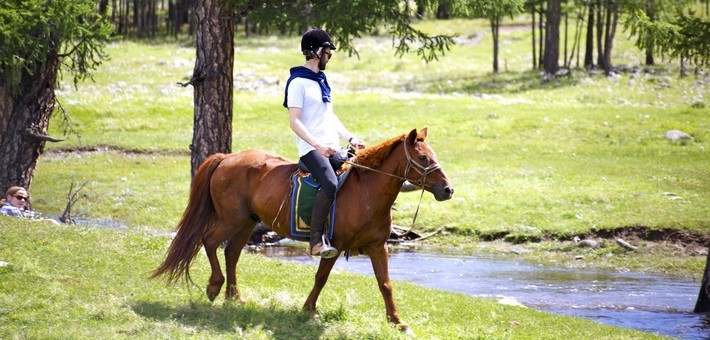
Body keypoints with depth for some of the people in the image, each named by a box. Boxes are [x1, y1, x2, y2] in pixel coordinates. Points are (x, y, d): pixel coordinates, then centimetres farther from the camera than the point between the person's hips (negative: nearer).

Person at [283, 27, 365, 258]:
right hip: (311, 149, -10)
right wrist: (317, 145, -23)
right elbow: (294, 121, -13)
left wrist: (350, 138, 14)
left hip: (333, 148, 10)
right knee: (330, 184, -32)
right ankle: (317, 241, -33)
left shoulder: (322, 80, 21)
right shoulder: (298, 82, -6)